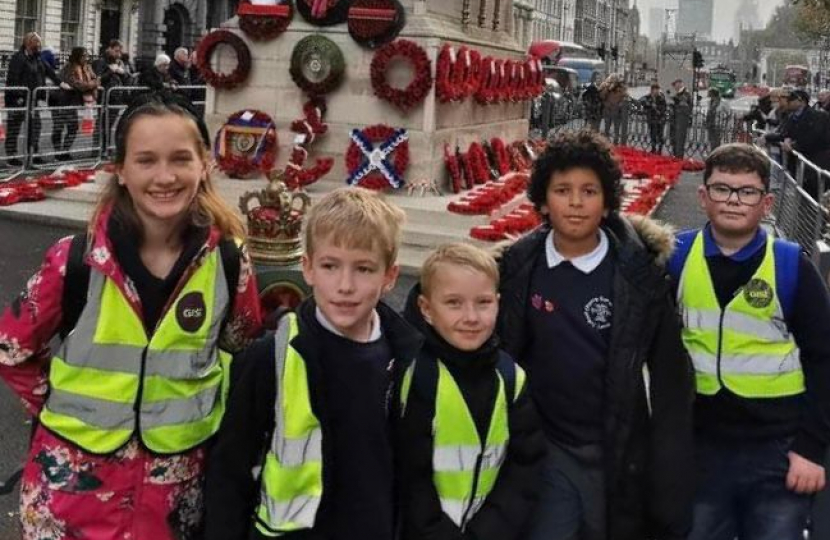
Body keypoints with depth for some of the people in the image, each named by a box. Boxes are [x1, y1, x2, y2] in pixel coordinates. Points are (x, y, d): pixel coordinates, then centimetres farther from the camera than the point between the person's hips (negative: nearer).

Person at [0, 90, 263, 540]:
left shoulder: (228, 261, -9)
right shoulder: (75, 261, -13)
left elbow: (243, 353, 8)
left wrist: (199, 410, 2)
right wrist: (68, 410, 0)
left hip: (178, 482, 1)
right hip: (76, 479, -1)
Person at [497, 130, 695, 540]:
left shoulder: (639, 273, -10)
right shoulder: (518, 268, -4)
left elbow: (669, 377, -6)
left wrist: (671, 488, -6)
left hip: (618, 452, -1)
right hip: (544, 448, 1)